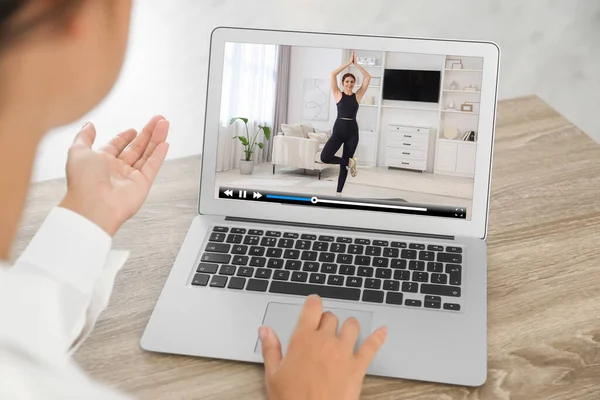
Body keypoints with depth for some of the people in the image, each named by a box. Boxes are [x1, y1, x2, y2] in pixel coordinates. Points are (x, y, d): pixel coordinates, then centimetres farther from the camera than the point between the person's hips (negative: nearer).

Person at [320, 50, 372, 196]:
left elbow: (368, 77, 1)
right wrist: (348, 63, -4)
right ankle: (349, 162, 4)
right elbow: (333, 74, -6)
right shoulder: (338, 94, 3)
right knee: (324, 157, -18)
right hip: (338, 129, -1)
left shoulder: (358, 95, 6)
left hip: (352, 131, 1)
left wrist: (356, 64, 0)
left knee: (344, 164, 5)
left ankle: (338, 193, 14)